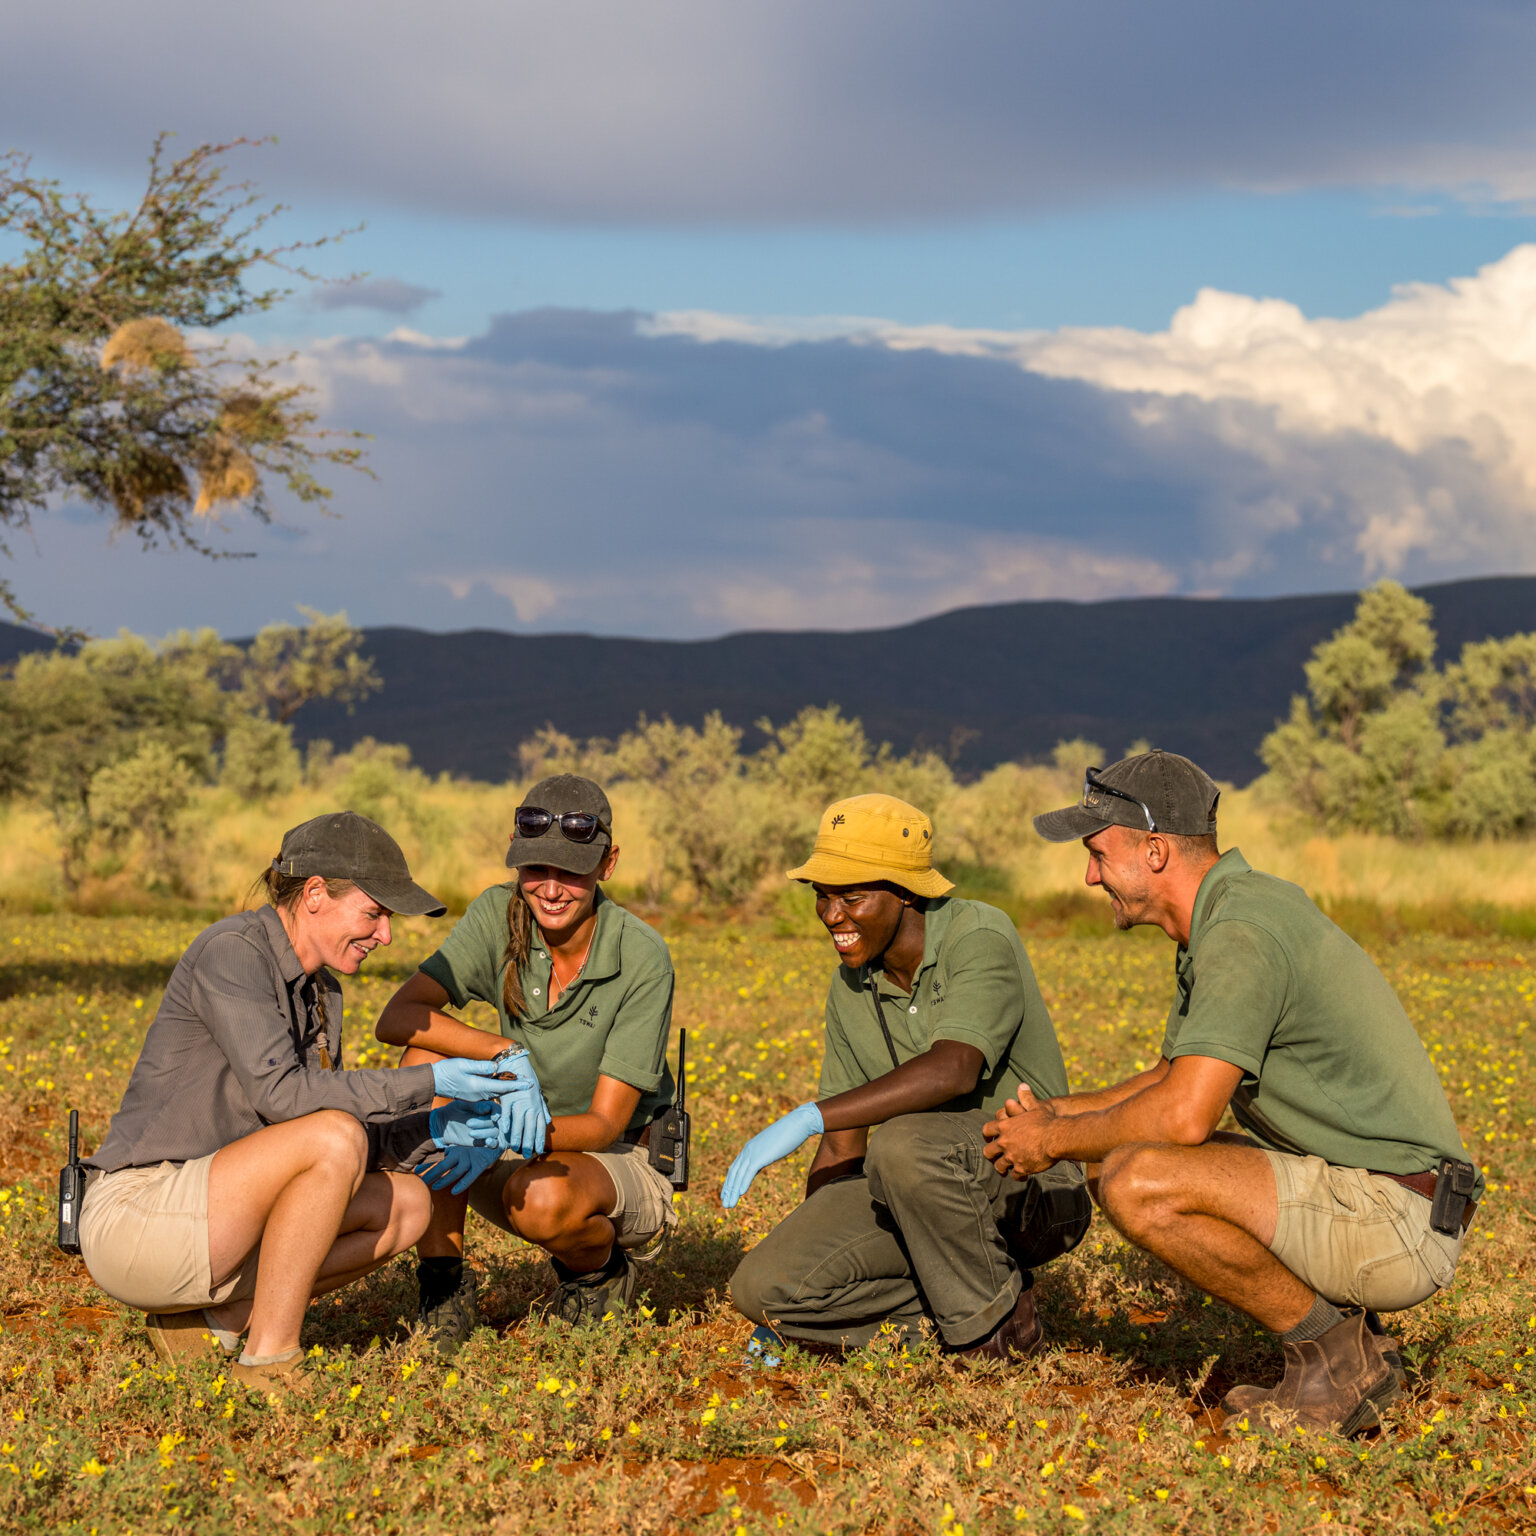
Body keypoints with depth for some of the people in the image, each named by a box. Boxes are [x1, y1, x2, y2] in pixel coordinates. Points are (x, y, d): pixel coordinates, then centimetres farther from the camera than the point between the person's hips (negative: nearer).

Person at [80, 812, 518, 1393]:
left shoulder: (321, 991, 15)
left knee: (406, 1205, 1)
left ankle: (209, 1321, 1)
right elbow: (280, 1094, -24)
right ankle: (269, 1361, -18)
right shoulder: (232, 951, -13)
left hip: (210, 1222, 9)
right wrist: (427, 1083, -19)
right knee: (334, 1136, -27)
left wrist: (431, 1130, -1)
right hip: (136, 1214, -9)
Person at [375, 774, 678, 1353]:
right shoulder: (500, 916, -10)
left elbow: (605, 1123, -21)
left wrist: (520, 1131, -41)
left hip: (624, 1167, -4)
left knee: (542, 1195, -38)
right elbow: (397, 1018, -19)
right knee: (426, 1061, -22)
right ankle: (442, 1284, -17)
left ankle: (600, 1270, 0)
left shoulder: (642, 959, -21)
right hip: (521, 1157, 4)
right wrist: (505, 1053, -33)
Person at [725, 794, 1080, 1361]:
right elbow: (841, 1148, 11)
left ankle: (995, 1318, -13)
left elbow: (952, 1070, -35)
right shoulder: (851, 988, 7)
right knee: (760, 1288, -14)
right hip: (926, 1188, 6)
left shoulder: (980, 939, -17)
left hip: (1031, 1184, -6)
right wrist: (803, 1248, 2)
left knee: (902, 1141, -38)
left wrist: (809, 1118, -39)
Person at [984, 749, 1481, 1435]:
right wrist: (1056, 1113, 13)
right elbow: (1174, 1077, 27)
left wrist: (1055, 1140, -9)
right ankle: (1349, 1337, 12)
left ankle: (1331, 1351, -7)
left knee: (1136, 1182, -23)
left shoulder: (1240, 935, -18)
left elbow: (1183, 1115, -26)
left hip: (1394, 1220, -10)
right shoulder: (1221, 921, 15)